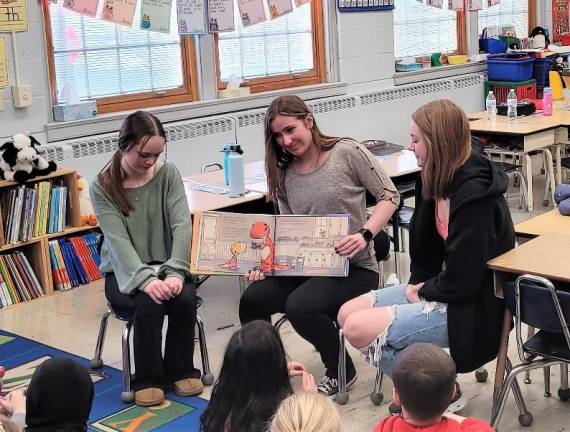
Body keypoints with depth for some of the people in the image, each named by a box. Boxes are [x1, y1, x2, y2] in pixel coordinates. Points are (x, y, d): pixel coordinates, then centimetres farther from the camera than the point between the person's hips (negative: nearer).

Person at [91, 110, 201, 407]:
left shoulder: (168, 174, -3)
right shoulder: (102, 187, -8)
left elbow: (182, 225, -13)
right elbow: (118, 241, -18)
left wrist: (174, 272, -28)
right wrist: (146, 279, -34)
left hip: (167, 264, 2)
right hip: (125, 273, -2)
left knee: (185, 297, -27)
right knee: (149, 303, -30)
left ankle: (180, 369, -3)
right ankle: (148, 379, -9)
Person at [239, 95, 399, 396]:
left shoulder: (347, 153, -7)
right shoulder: (284, 173, 8)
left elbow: (389, 196, -5)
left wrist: (365, 233, -22)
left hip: (354, 267, -5)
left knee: (300, 306, -30)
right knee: (252, 300, -19)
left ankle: (340, 371, -1)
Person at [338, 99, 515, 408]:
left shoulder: (474, 195, -26)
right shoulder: (436, 181, 1)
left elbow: (463, 278, -25)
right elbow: (425, 241, 14)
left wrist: (424, 291, -8)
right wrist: (418, 284, -1)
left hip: (470, 306, -10)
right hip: (439, 288, 10)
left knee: (358, 329, -18)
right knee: (347, 313, 4)